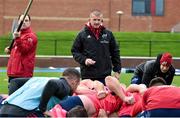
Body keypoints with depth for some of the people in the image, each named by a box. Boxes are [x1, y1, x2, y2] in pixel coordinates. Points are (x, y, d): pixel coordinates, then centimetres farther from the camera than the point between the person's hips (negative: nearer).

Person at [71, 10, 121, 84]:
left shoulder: (108, 34, 8)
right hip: (87, 76, -1)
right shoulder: (82, 34, 2)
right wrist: (84, 60, -11)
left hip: (105, 75, 1)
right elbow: (75, 51, 7)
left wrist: (117, 70, 10)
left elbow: (115, 52, 13)